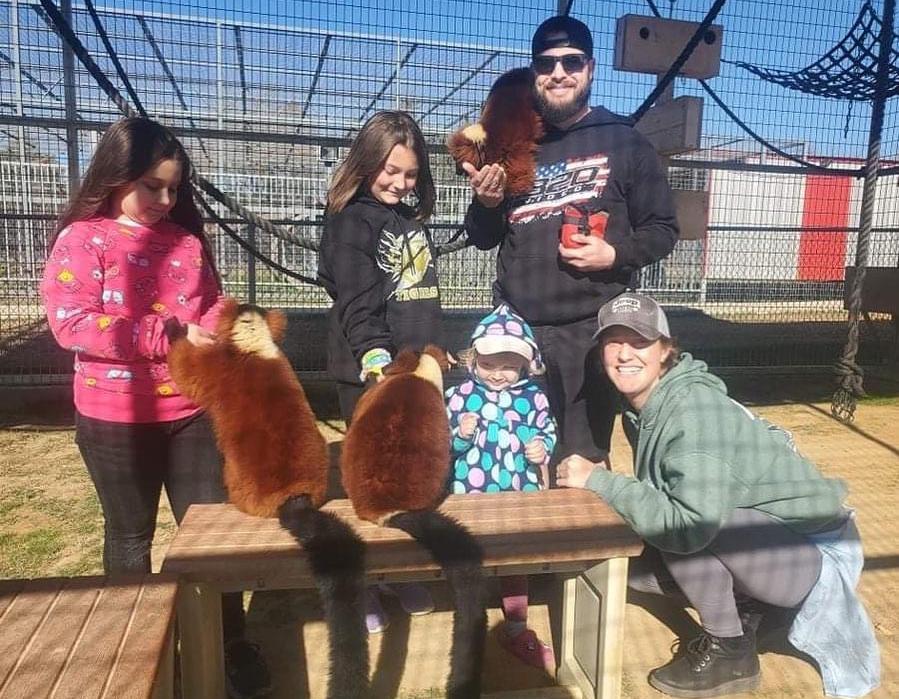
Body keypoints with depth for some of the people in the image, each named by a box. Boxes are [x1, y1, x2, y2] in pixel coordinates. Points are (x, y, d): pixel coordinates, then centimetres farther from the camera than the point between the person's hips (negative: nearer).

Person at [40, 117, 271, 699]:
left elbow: (211, 304, 16)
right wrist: (169, 334, -22)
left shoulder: (188, 240, 6)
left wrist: (225, 323, -9)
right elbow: (69, 321, -18)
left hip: (194, 410, 3)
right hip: (116, 417, -3)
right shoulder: (81, 239, -7)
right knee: (131, 534, 14)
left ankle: (232, 641, 24)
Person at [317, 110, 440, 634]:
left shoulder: (414, 219, 15)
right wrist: (379, 362, -27)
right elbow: (357, 306, -17)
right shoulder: (352, 222, -7)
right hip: (370, 373, -6)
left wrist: (436, 353, 21)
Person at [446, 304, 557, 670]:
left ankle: (516, 630, 37)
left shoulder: (533, 397, -4)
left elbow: (548, 431, 8)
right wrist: (460, 436, -25)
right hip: (470, 496, -1)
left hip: (519, 495, 2)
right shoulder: (459, 396, -8)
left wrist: (543, 447, -13)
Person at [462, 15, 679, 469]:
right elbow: (483, 240, 15)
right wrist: (486, 202, -6)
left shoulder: (624, 143, 3)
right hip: (516, 328, 3)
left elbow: (662, 231, 5)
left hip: (591, 330, -3)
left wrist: (615, 255, -13)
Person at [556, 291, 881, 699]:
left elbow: (691, 526, -37)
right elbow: (659, 499, 3)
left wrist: (597, 480, -30)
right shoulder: (642, 409, -3)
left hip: (810, 553, -7)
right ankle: (744, 609, 15)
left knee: (684, 520, -31)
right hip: (758, 538, 8)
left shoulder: (695, 409, -28)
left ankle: (730, 653, -6)